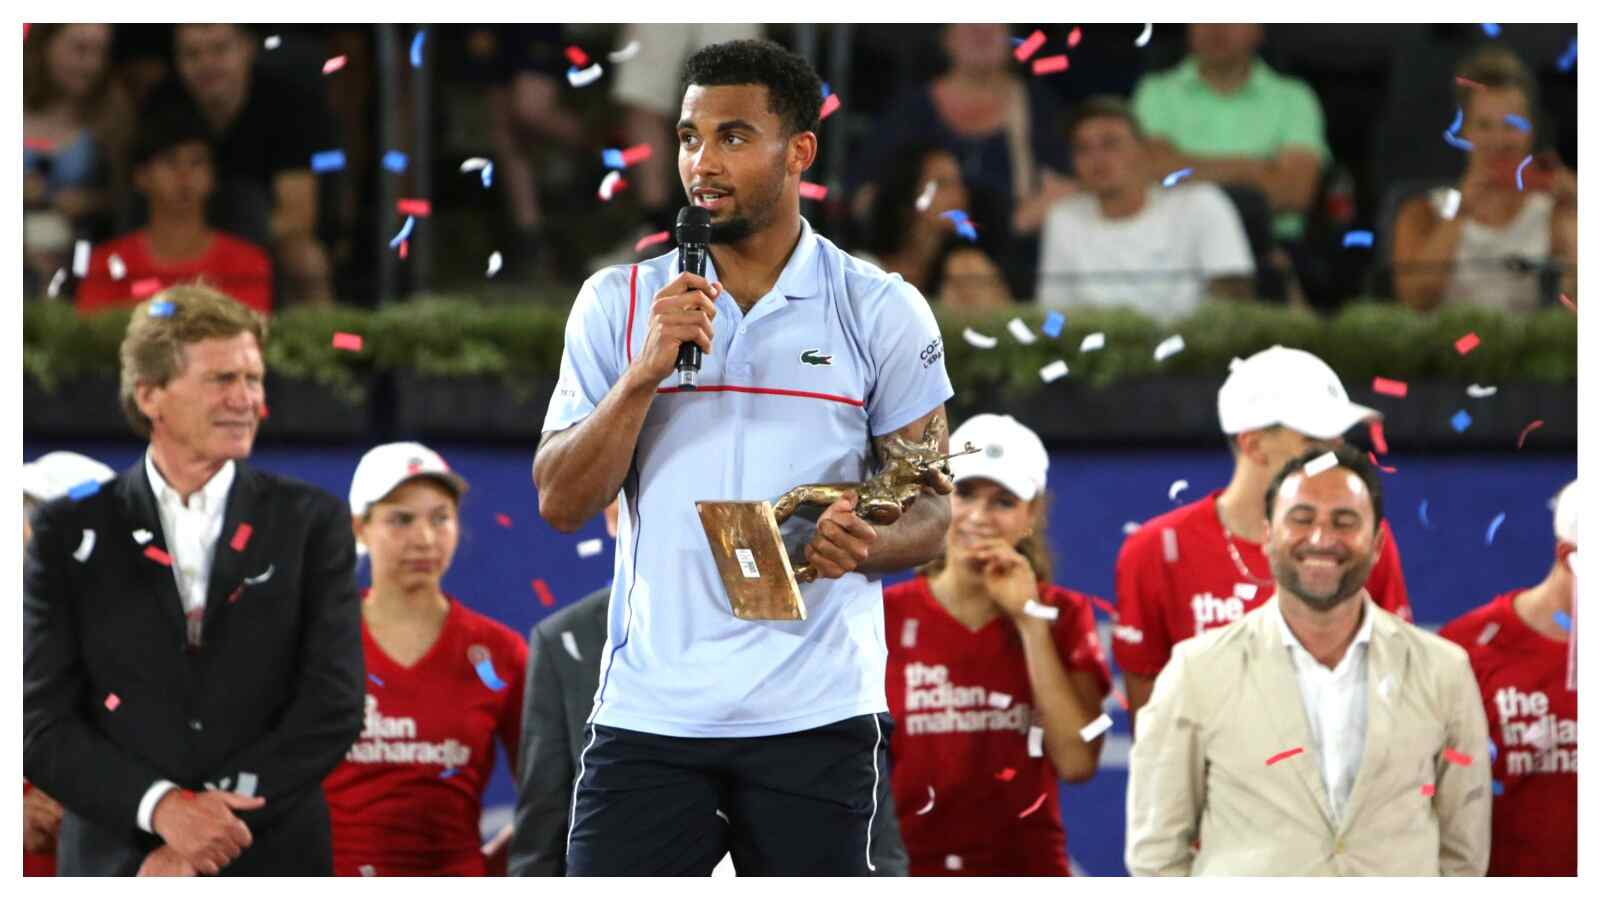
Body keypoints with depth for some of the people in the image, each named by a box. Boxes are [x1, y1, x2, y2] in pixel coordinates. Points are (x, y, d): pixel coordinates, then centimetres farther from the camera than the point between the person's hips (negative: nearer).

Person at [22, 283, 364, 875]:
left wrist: (209, 823, -11)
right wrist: (162, 807, -16)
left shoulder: (311, 524, 7)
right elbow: (42, 723, 0)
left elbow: (334, 705, -1)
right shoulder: (73, 535, 6)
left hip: (273, 875, 0)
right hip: (116, 872, 0)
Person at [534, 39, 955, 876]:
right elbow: (561, 502, 2)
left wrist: (865, 545, -17)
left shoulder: (882, 311, 4)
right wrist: (646, 373, -12)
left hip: (813, 712, -1)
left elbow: (930, 508, 5)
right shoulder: (618, 303, 7)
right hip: (647, 707, 1)